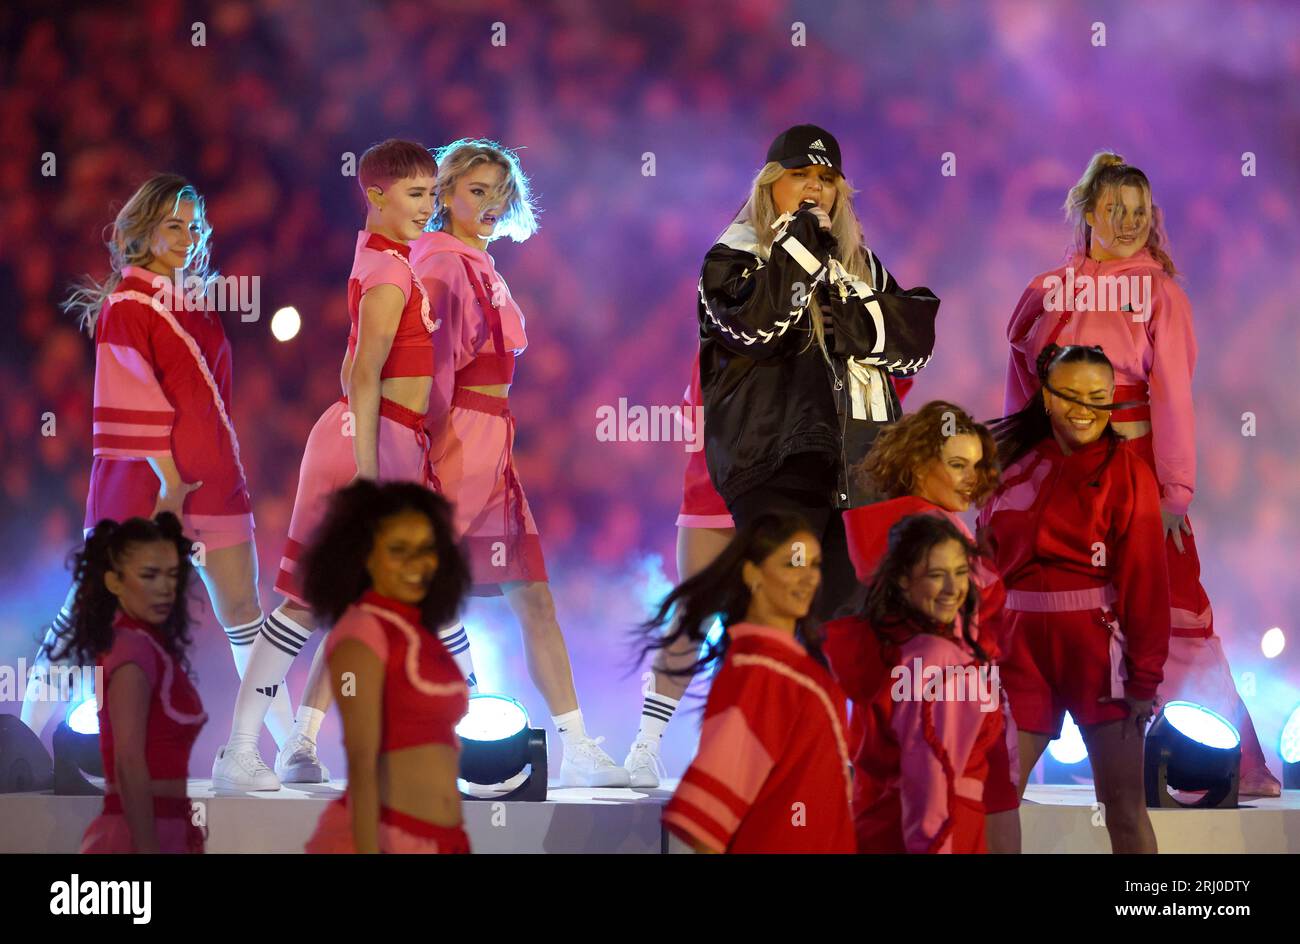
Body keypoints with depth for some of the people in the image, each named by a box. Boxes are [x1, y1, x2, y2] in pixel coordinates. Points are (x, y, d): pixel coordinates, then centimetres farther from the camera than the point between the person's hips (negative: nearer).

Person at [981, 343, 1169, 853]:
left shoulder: (1126, 470, -3)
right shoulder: (1014, 463, 9)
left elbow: (1145, 577, -7)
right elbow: (985, 562, 9)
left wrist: (1144, 677, -11)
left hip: (1099, 651, -3)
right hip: (1021, 648, 3)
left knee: (1124, 808, 0)